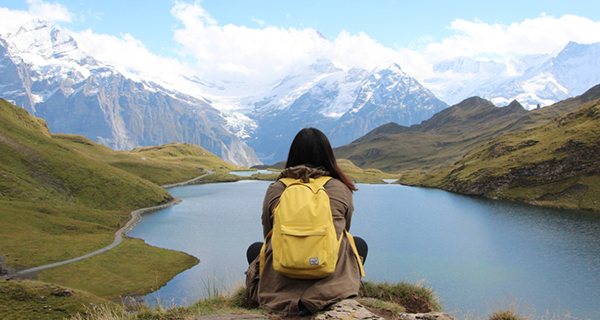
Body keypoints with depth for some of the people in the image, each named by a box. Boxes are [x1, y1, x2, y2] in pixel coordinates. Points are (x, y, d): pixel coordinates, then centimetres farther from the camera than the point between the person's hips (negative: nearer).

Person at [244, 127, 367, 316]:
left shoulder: (275, 189, 4)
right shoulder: (341, 188, 4)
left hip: (278, 285, 2)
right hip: (332, 281, -1)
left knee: (254, 249, 32)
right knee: (359, 244, 29)